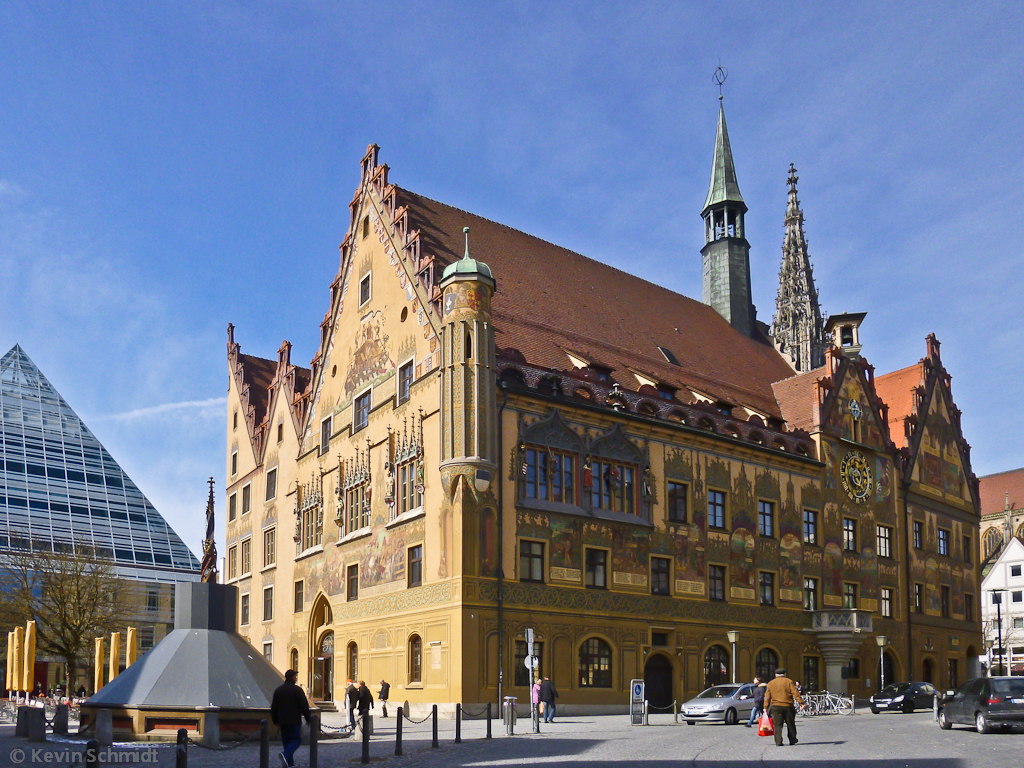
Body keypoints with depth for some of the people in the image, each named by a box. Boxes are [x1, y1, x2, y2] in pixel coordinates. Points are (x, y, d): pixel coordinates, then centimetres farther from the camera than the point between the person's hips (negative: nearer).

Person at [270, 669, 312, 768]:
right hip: (294, 721, -5)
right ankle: (286, 754, -26)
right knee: (296, 739, -2)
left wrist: (275, 720, 22)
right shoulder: (297, 690, -7)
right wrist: (308, 718, 2)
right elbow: (304, 706, -8)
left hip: (282, 721, 5)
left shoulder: (278, 690, 9)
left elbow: (274, 707, 14)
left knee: (286, 740, 14)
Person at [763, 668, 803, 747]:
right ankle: (792, 741, 18)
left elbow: (767, 697, 9)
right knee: (790, 724, 12)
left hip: (776, 707, 1)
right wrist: (801, 702, -8)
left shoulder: (770, 683, 10)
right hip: (788, 706, -1)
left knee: (778, 725, 1)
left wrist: (766, 708, 11)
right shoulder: (789, 682, 4)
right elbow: (795, 693, -5)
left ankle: (778, 742, -8)